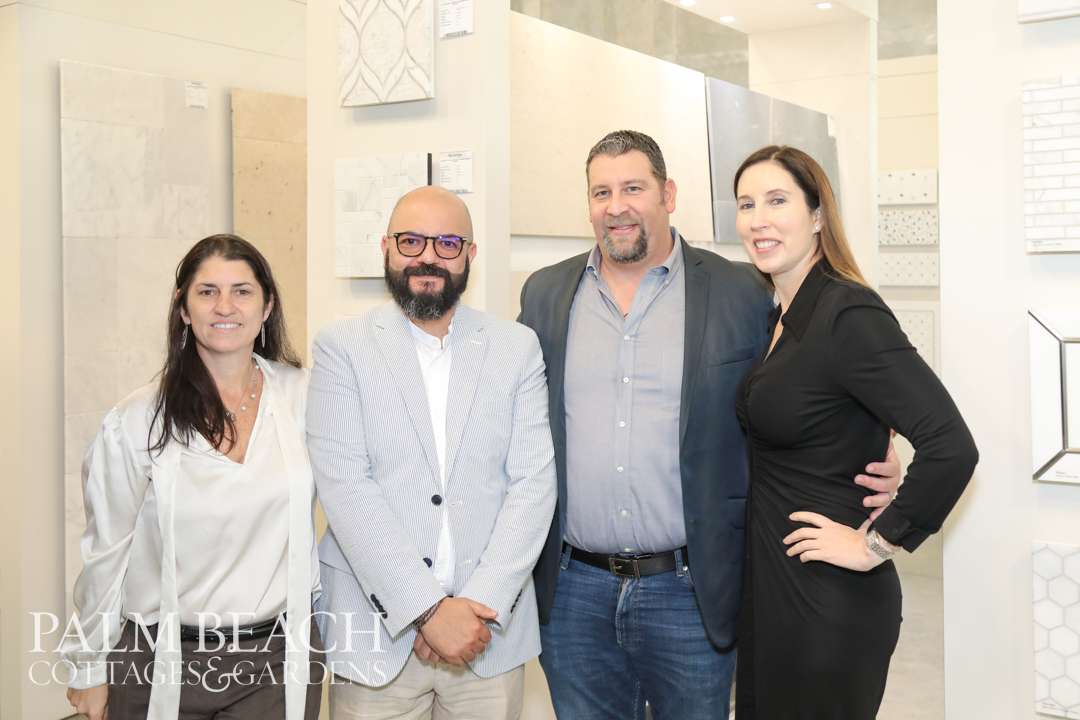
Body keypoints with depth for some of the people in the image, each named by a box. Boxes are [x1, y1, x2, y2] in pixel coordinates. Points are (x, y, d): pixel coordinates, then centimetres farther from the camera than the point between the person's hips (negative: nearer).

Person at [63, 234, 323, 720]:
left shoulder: (303, 397, -3)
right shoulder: (134, 422, -6)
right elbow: (106, 552, 2)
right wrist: (88, 667, 8)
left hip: (280, 657, 1)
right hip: (163, 661, 0)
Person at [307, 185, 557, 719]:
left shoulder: (517, 347, 4)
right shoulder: (341, 347, -1)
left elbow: (534, 482, -2)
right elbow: (344, 485, -10)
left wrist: (480, 605, -12)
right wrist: (429, 609, -16)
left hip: (489, 630, 2)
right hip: (375, 634, -1)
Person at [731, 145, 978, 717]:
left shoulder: (848, 315, -20)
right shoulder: (779, 316, 7)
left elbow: (950, 447, -27)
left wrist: (876, 544, -19)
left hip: (829, 603, -8)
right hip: (766, 584, 9)